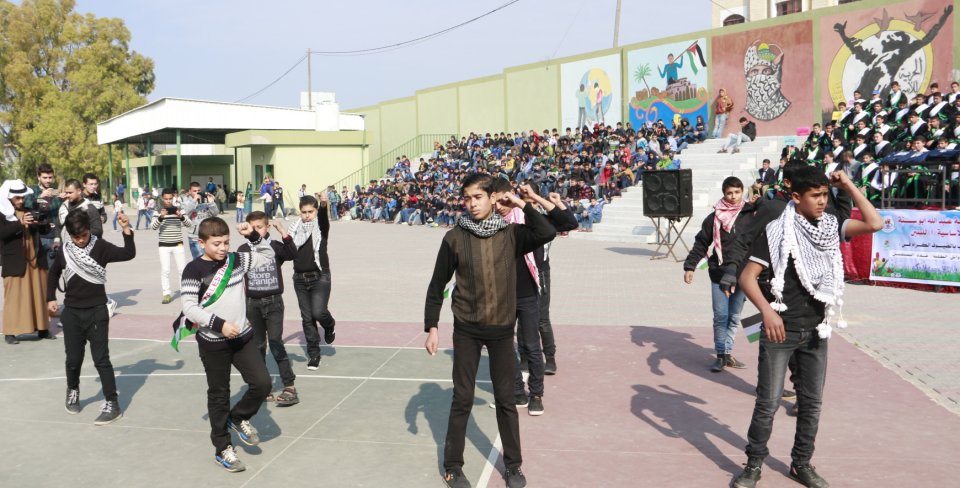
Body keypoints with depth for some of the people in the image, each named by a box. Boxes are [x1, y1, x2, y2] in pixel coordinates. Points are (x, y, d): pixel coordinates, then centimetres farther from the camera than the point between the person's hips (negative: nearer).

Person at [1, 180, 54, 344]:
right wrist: (20, 223, -28)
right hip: (15, 261, -4)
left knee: (39, 294, 7)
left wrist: (40, 223, -6)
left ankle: (42, 329, 14)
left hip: (35, 259, 5)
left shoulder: (30, 210, 11)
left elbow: (43, 230, 15)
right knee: (14, 296, -2)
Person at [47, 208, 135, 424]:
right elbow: (54, 273, 19)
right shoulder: (64, 250, 1)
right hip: (71, 312, 4)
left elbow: (128, 254, -25)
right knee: (73, 358, 14)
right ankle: (72, 392, 40)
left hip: (97, 311, -3)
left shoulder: (100, 247, -9)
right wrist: (51, 298, 14)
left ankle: (112, 404, 1)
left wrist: (127, 231, -37)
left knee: (101, 359, -3)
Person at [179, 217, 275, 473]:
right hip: (213, 343, -4)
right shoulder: (194, 270, -13)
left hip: (243, 336, 4)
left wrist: (253, 236, -4)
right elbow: (189, 307, -17)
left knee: (262, 383, -3)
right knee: (219, 394, 8)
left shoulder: (236, 260, 2)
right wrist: (219, 324, -23)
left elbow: (267, 255, 12)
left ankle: (238, 417, 27)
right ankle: (222, 449, 24)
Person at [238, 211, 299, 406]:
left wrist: (284, 233, -29)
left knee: (275, 342, -11)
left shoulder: (275, 246, -4)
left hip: (273, 302, -3)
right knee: (257, 345, 11)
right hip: (252, 303, 3)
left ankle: (289, 386, -7)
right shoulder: (243, 249, 2)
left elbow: (292, 255, -22)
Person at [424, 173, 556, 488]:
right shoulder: (455, 238, -6)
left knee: (506, 398, 11)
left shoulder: (511, 234, -3)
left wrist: (522, 205, -14)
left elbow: (547, 234, -20)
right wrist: (431, 327, -5)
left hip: (502, 329, 1)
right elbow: (437, 285, -2)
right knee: (462, 398, 8)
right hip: (466, 329, -1)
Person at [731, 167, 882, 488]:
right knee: (768, 403, 0)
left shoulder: (831, 227, 4)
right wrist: (767, 310, -27)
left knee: (812, 402, 13)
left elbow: (874, 223, -8)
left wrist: (849, 187, -8)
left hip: (816, 331, 5)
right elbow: (747, 277, -14)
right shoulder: (776, 232, -12)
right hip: (780, 330, -5)